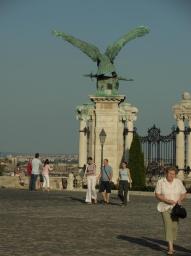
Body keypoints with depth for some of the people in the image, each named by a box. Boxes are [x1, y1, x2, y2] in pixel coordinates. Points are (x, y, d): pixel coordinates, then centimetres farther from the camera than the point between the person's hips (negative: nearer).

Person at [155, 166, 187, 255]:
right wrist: (167, 200, -21)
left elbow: (184, 194, 6)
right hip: (165, 207, -3)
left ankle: (171, 245, 22)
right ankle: (170, 248, -18)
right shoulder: (160, 182, -5)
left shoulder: (178, 182, 1)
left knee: (174, 226, 4)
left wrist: (180, 199, -16)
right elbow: (157, 195, -7)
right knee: (168, 226, -13)